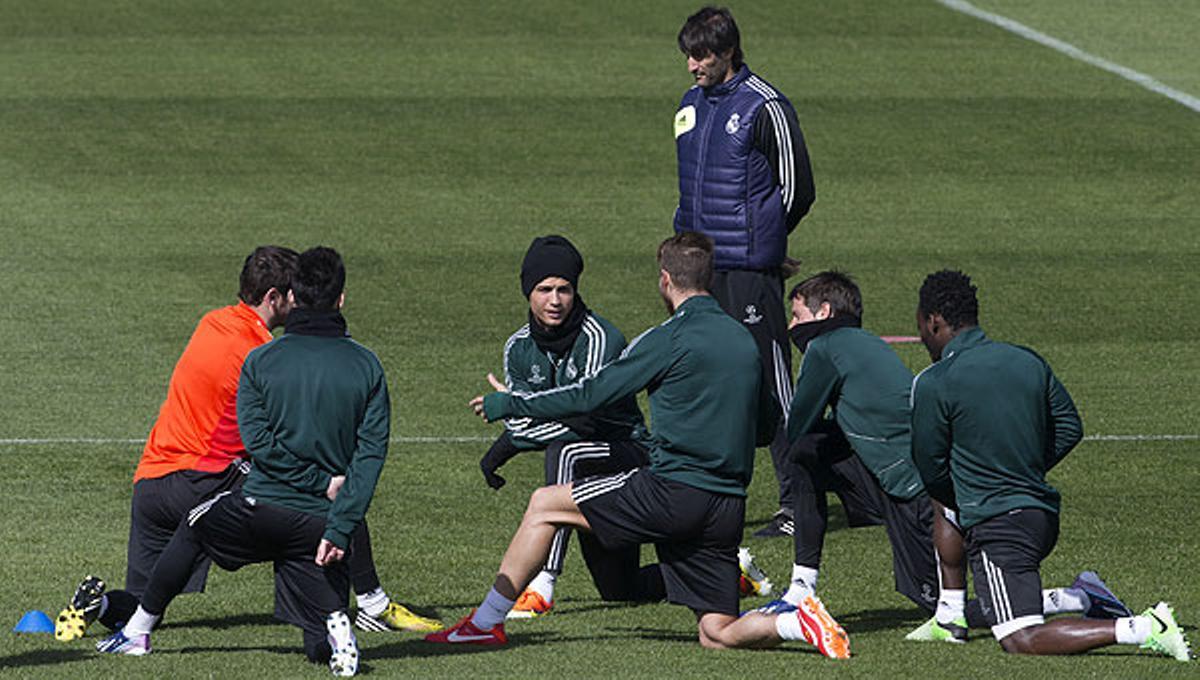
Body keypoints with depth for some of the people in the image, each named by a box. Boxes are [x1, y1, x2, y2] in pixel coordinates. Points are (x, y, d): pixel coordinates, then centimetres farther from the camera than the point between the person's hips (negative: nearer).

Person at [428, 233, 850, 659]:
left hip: (673, 493, -6)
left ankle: (486, 622, 8)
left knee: (545, 505, 9)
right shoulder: (745, 341, 14)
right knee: (717, 635, 10)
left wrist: (509, 404, 9)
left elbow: (592, 395, -3)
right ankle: (796, 623, -17)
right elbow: (768, 425, 22)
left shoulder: (670, 339, -6)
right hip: (728, 508, 6)